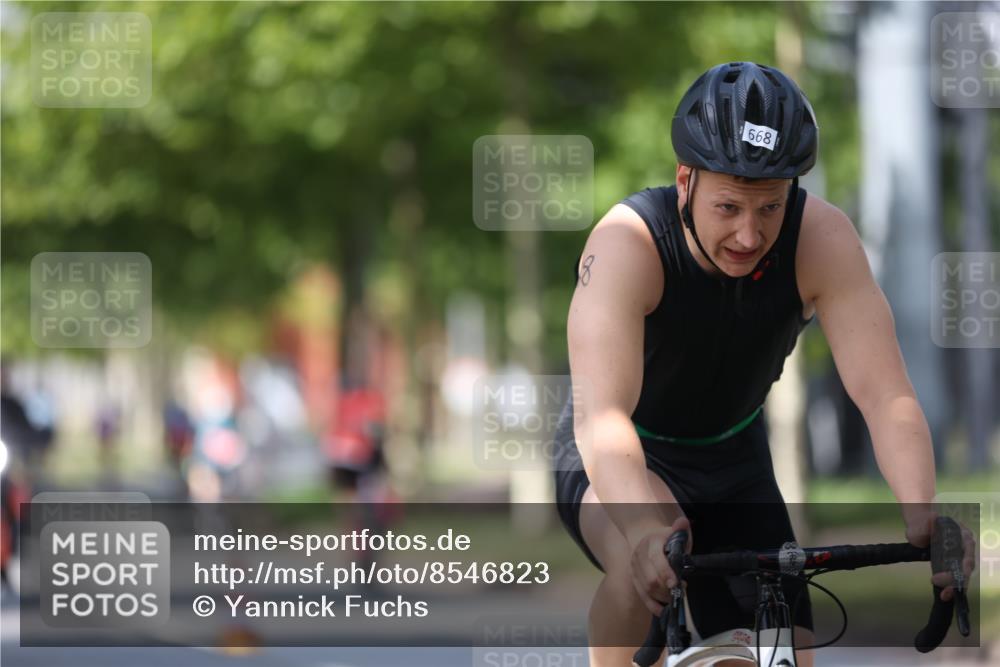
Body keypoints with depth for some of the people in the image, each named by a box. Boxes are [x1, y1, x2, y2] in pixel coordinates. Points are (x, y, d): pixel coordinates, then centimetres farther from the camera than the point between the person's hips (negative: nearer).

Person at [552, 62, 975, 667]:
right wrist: (644, 526, -64)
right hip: (619, 462, -4)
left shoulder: (822, 239, -24)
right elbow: (600, 412, -45)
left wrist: (924, 515, -50)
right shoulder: (628, 243, -33)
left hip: (734, 464, 4)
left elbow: (886, 395, -31)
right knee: (648, 555, -37)